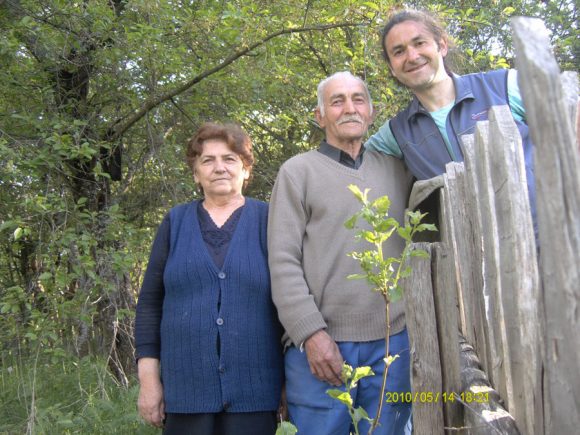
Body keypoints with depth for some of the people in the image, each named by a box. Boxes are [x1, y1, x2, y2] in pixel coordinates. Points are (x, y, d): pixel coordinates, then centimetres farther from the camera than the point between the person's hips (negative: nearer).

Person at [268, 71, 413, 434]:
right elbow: (284, 261, -5)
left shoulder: (396, 169, 13)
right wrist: (311, 333, -11)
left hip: (392, 340, 3)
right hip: (320, 343, -3)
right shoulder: (298, 172, 2)